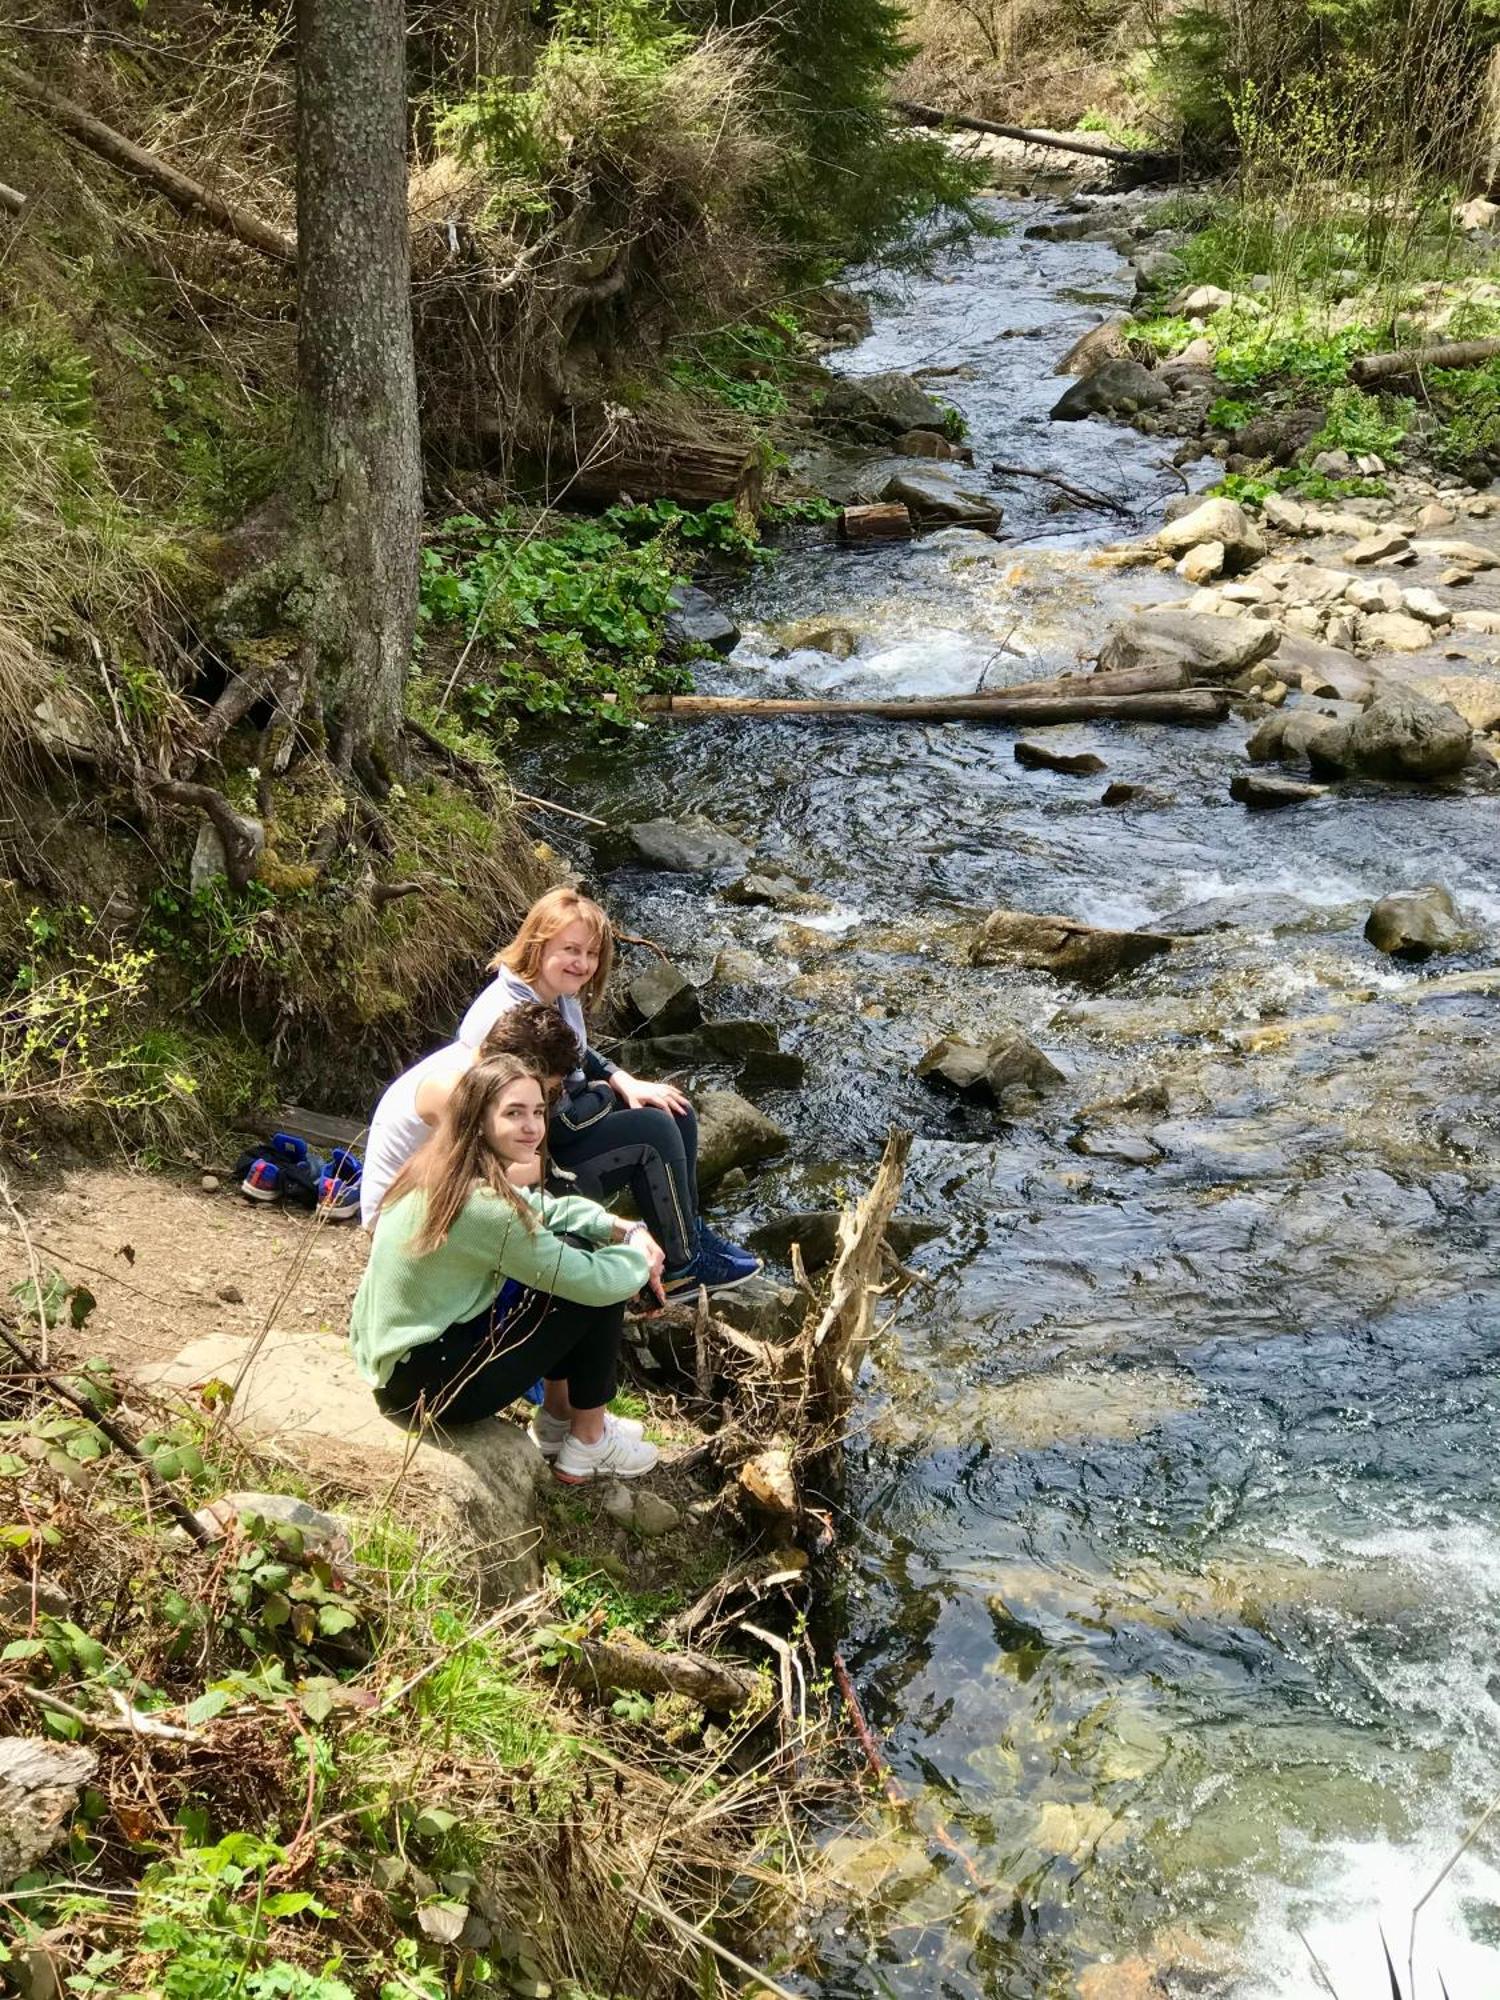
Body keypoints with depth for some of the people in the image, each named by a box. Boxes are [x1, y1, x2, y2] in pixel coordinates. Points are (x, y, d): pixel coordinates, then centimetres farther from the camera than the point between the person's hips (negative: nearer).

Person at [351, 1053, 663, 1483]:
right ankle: (588, 1446, 14)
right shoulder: (482, 1206, -27)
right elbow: (596, 1281, -20)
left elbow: (544, 1210, 16)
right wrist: (639, 1256, 1)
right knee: (595, 1290, -4)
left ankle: (557, 1419, 27)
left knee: (570, 1252, 15)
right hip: (426, 1387, -9)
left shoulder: (438, 1171, 1)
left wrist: (625, 1230, 1)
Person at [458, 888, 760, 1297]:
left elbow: (580, 1057, 18)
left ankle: (691, 1233, 19)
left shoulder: (560, 994, -2)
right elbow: (560, 1121, -27)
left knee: (675, 1112, 6)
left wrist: (627, 1083, -1)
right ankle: (682, 1268, -1)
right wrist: (606, 1093, -7)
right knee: (653, 1132, -16)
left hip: (556, 1133, 10)